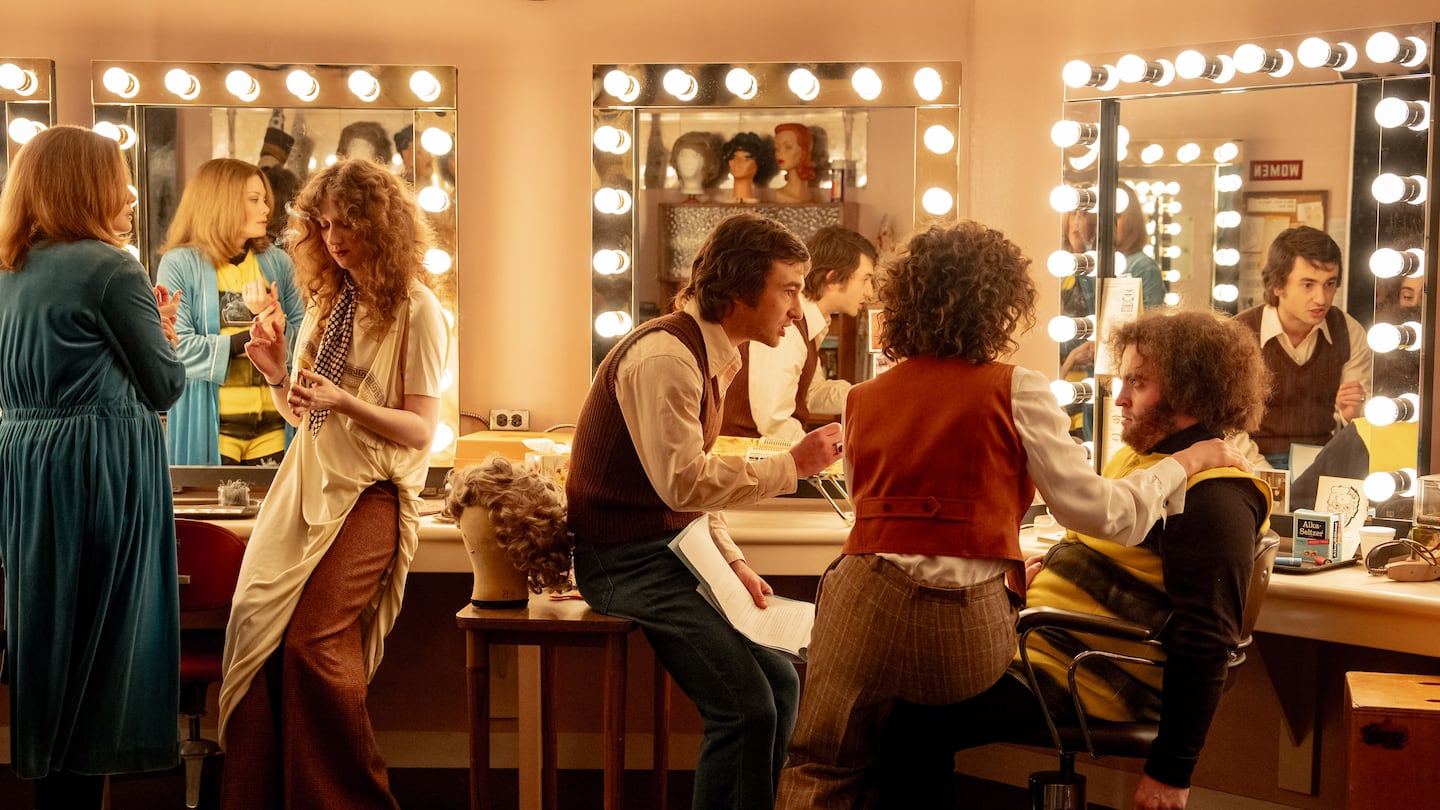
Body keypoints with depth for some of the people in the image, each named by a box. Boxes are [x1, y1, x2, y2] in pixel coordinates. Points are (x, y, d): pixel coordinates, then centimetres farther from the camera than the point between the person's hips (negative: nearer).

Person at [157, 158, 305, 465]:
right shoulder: (179, 264, -3)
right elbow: (178, 349, -13)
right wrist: (251, 337, -15)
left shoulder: (278, 263, 11)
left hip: (274, 425, 4)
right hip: (210, 427, -4)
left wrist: (275, 323, -15)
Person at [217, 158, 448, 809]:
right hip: (305, 484, 6)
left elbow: (420, 430, -9)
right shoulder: (325, 302, 15)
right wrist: (278, 375, -1)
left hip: (370, 492, -6)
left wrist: (345, 402, -23)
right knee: (255, 627, -7)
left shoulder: (415, 309, -5)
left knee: (313, 642, -18)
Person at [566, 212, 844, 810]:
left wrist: (732, 562, 7)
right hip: (628, 560, -10)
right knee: (746, 707, -17)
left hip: (675, 553, 10)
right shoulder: (664, 354, -20)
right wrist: (791, 465, -20)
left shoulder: (714, 355, 12)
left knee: (780, 683, 5)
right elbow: (682, 483, -27)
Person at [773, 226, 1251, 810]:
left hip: (867, 606, 2)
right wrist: (1186, 461, 14)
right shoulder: (1016, 392, -2)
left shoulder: (862, 400, 13)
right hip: (965, 624, -2)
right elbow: (1102, 514, -2)